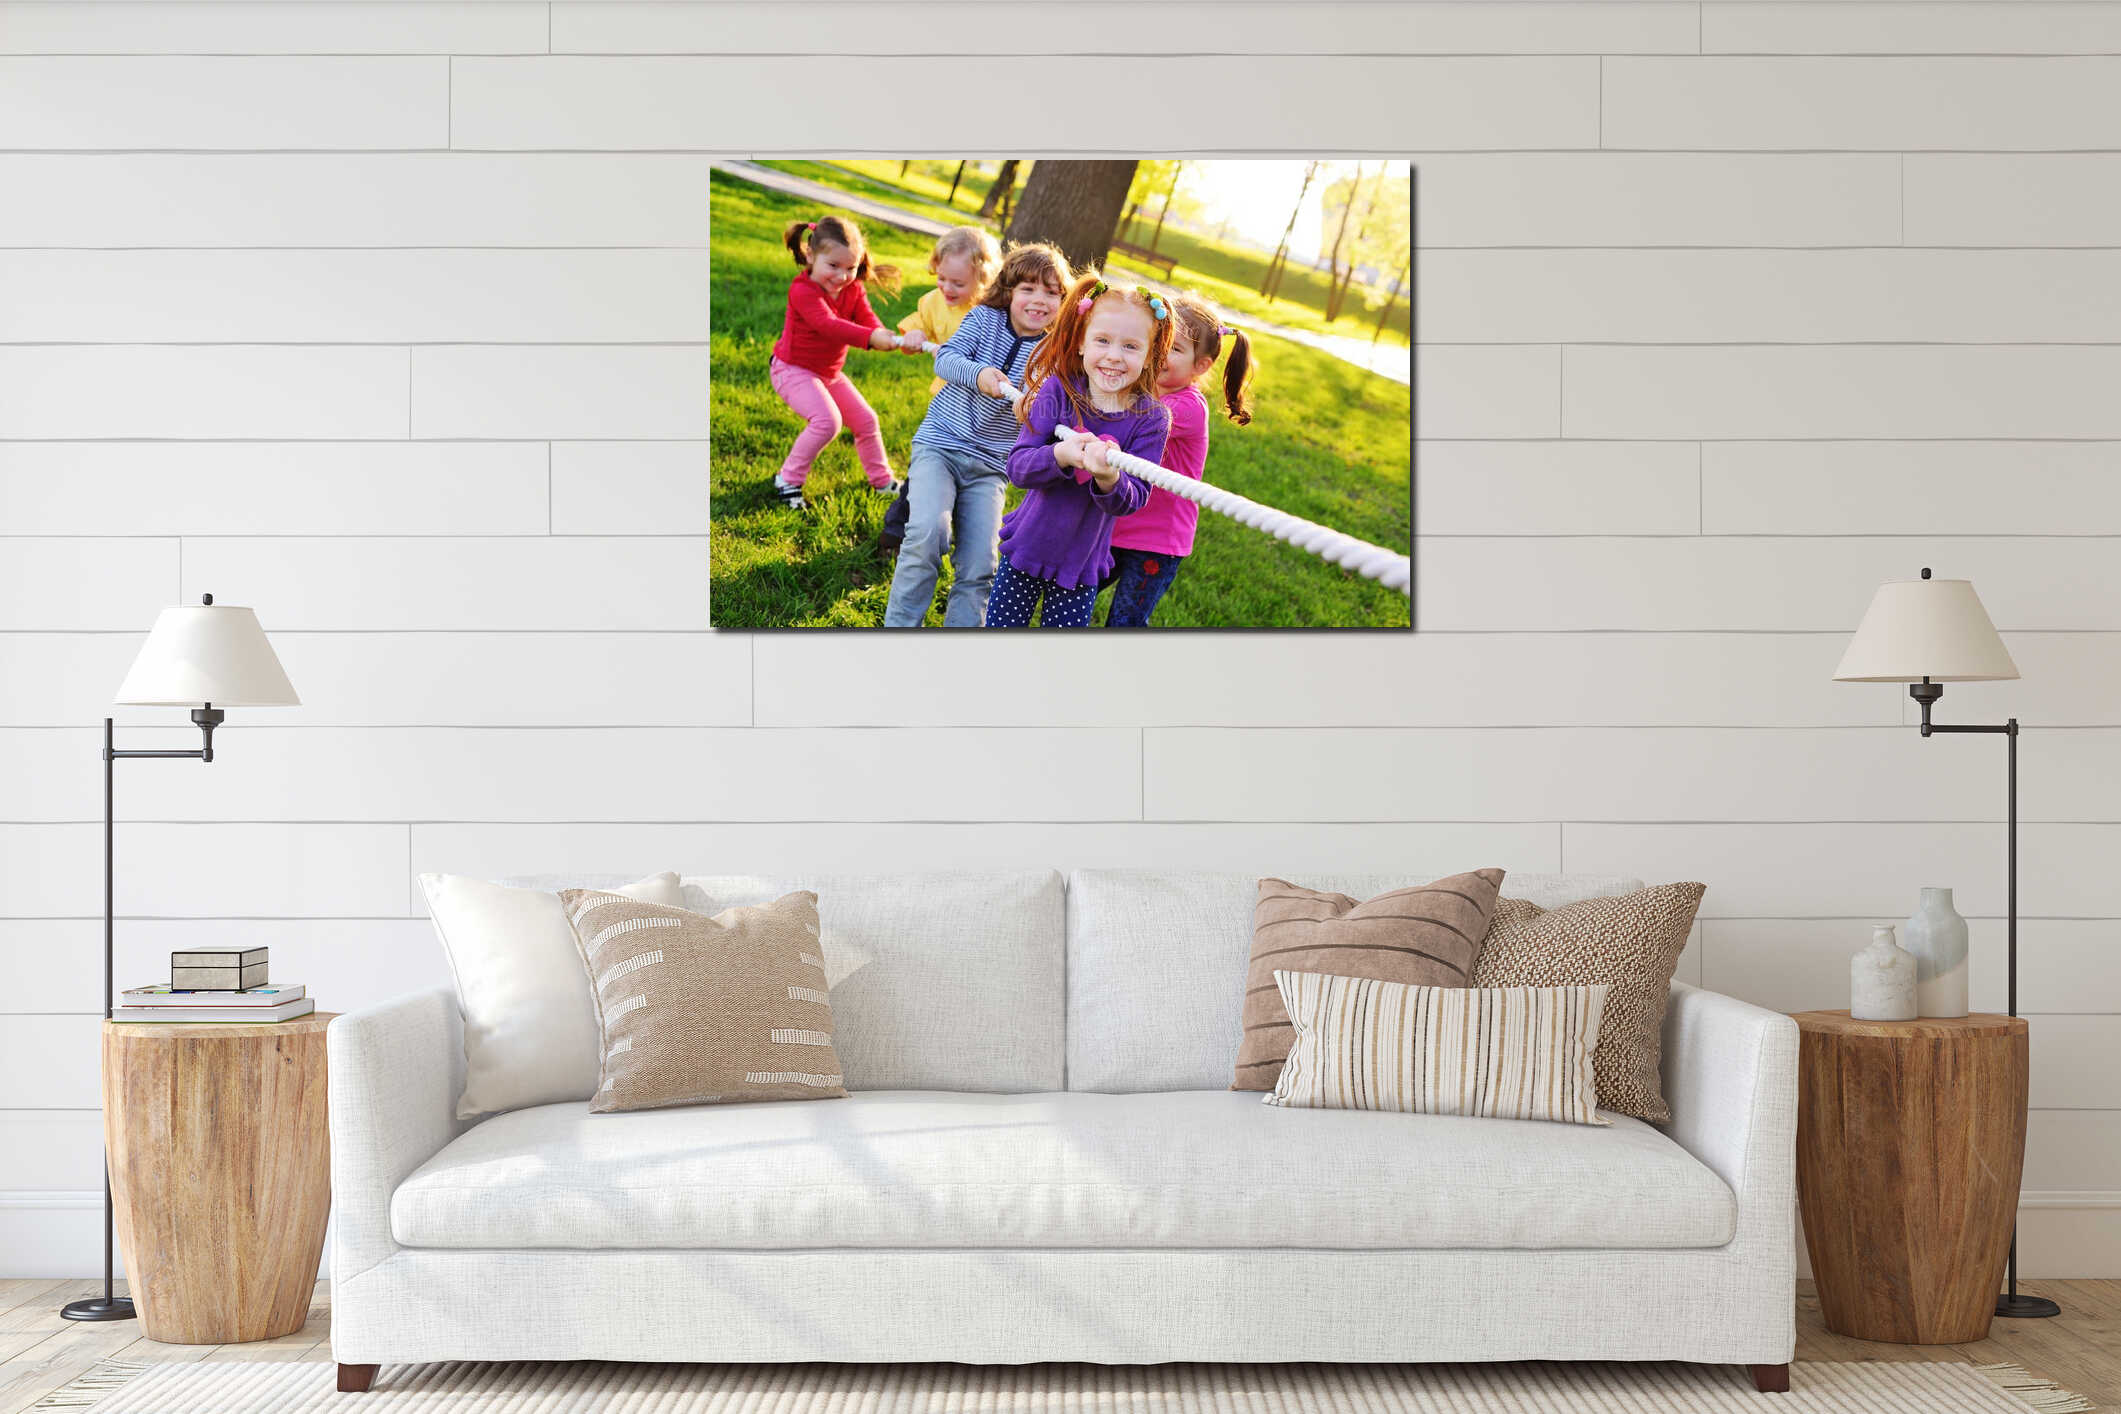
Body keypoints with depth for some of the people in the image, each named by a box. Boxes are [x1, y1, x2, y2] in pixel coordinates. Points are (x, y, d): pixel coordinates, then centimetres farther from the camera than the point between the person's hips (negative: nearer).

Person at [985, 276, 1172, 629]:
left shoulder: (1150, 419, -13)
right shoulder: (1058, 391, -12)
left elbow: (1133, 500, -18)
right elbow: (1017, 467, -19)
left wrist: (1110, 479, -42)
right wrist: (1060, 455, -40)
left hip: (1081, 565, 0)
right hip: (1027, 545, 0)